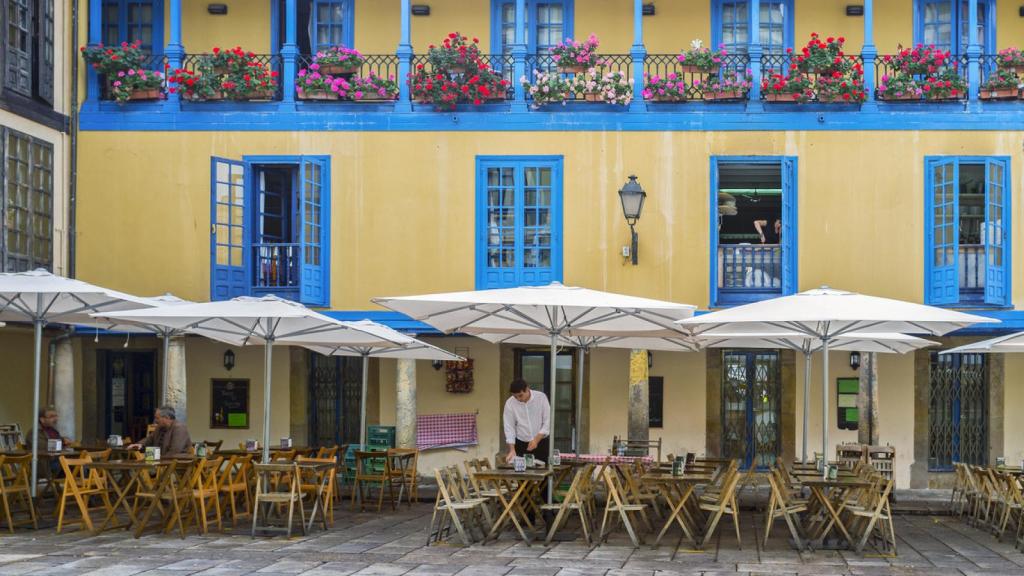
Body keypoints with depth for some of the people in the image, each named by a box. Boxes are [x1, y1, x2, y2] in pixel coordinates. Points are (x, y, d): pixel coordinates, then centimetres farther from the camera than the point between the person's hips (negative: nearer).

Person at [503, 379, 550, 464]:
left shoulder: (541, 397, -11)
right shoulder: (510, 403, -8)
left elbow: (548, 422, -9)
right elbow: (509, 428, -6)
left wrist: (536, 440, -19)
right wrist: (512, 450, -15)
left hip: (541, 442, -1)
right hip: (521, 444, 1)